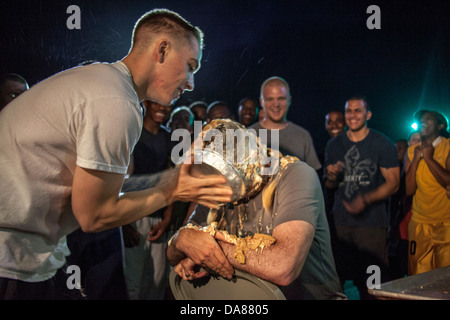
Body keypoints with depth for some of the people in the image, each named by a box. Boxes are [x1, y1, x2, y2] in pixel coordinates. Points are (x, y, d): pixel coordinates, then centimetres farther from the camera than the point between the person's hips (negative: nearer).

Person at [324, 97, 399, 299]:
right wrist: (331, 177, -4)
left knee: (370, 282, -5)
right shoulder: (333, 145, 13)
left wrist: (366, 199, -18)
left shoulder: (383, 144, 1)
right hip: (340, 221, 3)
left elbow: (393, 183, -3)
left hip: (372, 223, -3)